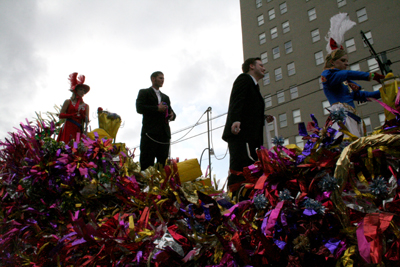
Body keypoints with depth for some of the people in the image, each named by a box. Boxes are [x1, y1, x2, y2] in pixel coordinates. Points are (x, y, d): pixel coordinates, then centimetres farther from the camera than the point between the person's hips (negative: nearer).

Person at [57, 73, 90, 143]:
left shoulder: (86, 106, 16)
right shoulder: (68, 102, 10)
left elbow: (87, 120, 7)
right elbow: (60, 115, 3)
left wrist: (80, 114, -11)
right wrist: (72, 115, -10)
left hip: (79, 130, 2)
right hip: (68, 129, -2)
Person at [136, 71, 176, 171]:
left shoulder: (165, 97, 28)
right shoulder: (144, 92, 11)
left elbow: (170, 110, 24)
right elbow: (139, 108, -4)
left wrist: (172, 115, -1)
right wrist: (157, 108, -9)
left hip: (164, 133, 5)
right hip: (150, 132, -5)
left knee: (163, 163, -1)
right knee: (147, 163, -8)